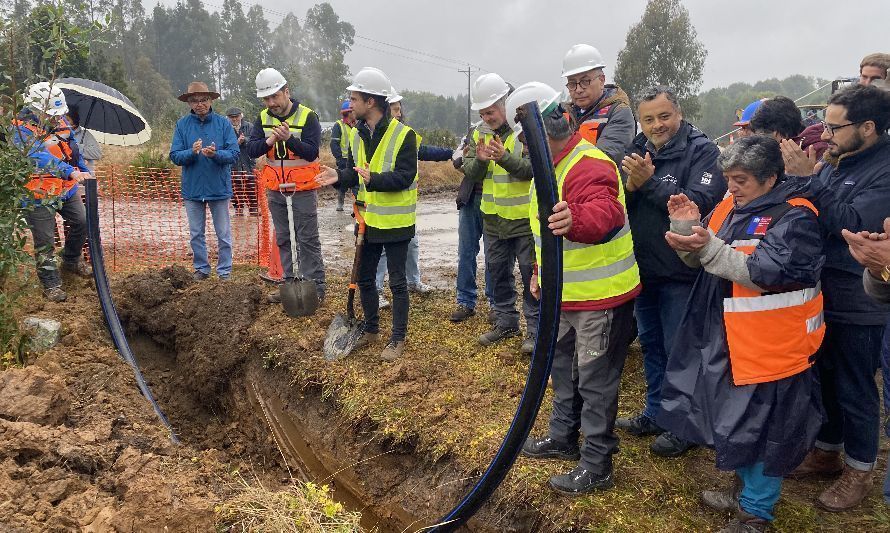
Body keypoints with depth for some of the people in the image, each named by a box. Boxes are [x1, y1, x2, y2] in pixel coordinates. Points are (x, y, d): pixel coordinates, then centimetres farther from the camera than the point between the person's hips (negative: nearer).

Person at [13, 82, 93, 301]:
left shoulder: (57, 122, 1)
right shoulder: (23, 130, -22)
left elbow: (73, 149, 16)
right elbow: (41, 156, -38)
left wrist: (85, 171, 19)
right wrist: (71, 172, -51)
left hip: (66, 189, 7)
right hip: (40, 196, -7)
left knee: (81, 222, 15)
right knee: (45, 241, 1)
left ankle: (71, 260, 39)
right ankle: (51, 284, 13)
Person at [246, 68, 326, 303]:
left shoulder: (307, 116, -11)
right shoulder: (263, 119, 4)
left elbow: (312, 152, -19)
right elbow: (251, 150, -6)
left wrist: (289, 138, -34)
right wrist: (269, 141, -25)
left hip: (303, 189, -5)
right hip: (275, 190, 6)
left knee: (308, 240, -1)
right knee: (283, 239, 13)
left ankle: (316, 287, 6)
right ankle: (290, 283, 24)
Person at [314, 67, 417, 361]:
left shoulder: (403, 135, -16)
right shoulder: (357, 135, 6)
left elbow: (405, 177, -21)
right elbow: (355, 172, 13)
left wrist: (374, 179, -34)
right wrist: (339, 177, -9)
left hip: (395, 222, -7)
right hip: (368, 219, 7)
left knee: (397, 282, 4)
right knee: (364, 277, 16)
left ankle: (398, 338, 17)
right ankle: (371, 329, 35)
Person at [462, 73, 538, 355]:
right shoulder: (479, 133, 5)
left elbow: (535, 168, -21)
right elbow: (469, 171, 1)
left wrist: (505, 157, -33)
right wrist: (479, 160, -20)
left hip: (525, 218, -6)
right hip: (493, 218, 6)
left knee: (531, 274, 4)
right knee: (498, 273, 16)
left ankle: (535, 328, 16)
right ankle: (506, 322, 32)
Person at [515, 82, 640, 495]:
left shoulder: (589, 166, -24)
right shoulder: (549, 165, 9)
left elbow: (606, 212, -45)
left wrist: (577, 219, -67)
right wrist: (541, 272, 21)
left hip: (601, 294, -10)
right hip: (567, 291, 10)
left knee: (594, 380, 2)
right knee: (562, 366, 22)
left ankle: (596, 465, 18)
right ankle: (563, 438, 42)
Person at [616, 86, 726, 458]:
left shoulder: (702, 151, -12)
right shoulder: (637, 150, 5)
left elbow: (700, 203, -26)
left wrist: (650, 182, -27)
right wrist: (630, 184, -20)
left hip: (680, 272, -6)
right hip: (643, 268, 6)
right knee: (650, 343, 19)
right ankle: (655, 412, 36)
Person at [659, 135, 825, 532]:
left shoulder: (795, 217, -15)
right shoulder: (730, 207, 8)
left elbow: (767, 272, -27)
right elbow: (699, 260, 11)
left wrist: (709, 247, -34)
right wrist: (687, 226, -9)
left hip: (771, 345, -7)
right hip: (728, 339, 8)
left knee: (764, 427, 6)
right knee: (739, 419, 21)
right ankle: (745, 488, 41)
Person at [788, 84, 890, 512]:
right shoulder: (837, 164, 5)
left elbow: (851, 224, -29)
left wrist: (806, 179, -27)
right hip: (822, 296, 7)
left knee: (855, 391, 8)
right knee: (824, 378, 19)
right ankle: (826, 452, 38)